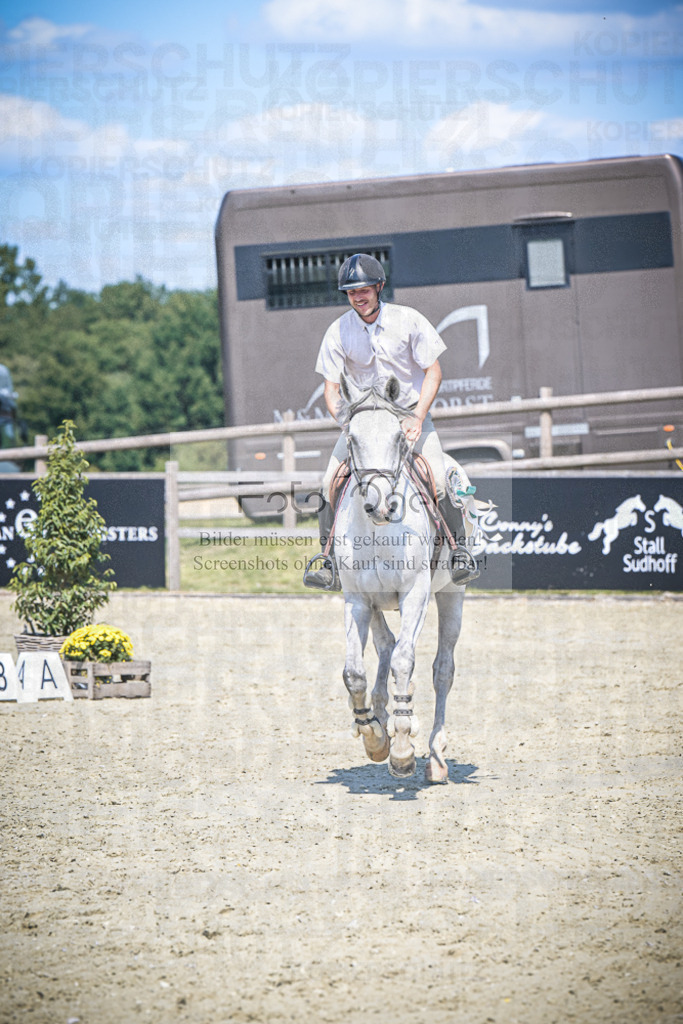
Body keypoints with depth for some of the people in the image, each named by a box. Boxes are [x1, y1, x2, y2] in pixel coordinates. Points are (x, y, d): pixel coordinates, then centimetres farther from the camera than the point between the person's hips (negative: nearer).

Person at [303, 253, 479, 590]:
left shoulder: (408, 320, -10)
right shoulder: (338, 332, -7)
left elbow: (433, 371, -6)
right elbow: (331, 388, -5)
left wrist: (417, 418, -18)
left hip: (412, 411, -2)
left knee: (439, 480, -20)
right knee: (331, 480, -14)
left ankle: (457, 548, -2)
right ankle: (329, 556, -4)